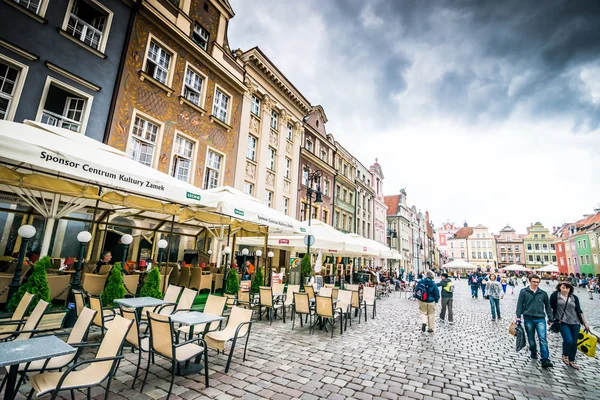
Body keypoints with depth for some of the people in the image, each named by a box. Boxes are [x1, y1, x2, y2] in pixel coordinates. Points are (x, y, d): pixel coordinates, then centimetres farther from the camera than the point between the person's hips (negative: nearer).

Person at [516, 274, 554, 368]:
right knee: (531, 338, 13)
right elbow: (520, 304, -1)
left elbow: (547, 306, 13)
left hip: (540, 319, 1)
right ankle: (533, 352, 34)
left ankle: (545, 360, -4)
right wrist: (518, 316, -6)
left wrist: (550, 318, 12)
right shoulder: (523, 292, -2)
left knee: (543, 339, -8)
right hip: (528, 319, 0)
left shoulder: (543, 293, 5)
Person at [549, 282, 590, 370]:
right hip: (563, 322, -3)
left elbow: (579, 311, 9)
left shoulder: (574, 297, 3)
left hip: (575, 323, 4)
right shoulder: (555, 295, -6)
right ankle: (564, 355, 14)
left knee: (574, 342, 8)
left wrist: (585, 323, 6)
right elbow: (551, 307, 1)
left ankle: (571, 361, 26)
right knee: (568, 340, -14)